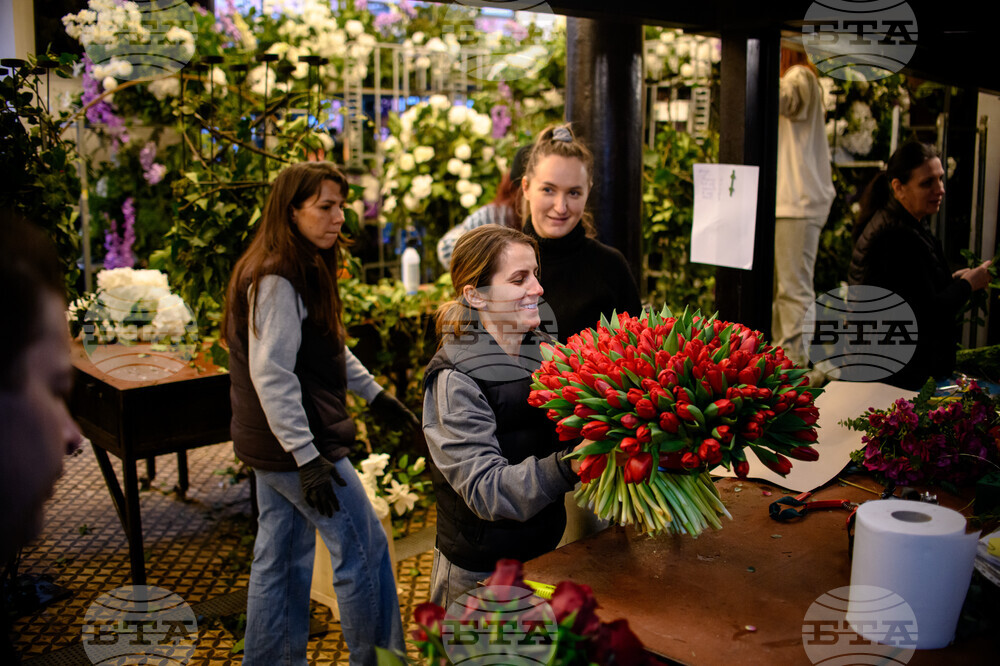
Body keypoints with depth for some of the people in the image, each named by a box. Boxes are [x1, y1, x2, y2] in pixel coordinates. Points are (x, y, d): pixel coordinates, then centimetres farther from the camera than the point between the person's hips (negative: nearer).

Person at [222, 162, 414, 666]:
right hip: (295, 445, -10)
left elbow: (330, 350, 23)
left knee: (280, 558, 17)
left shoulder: (304, 271, 13)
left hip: (273, 447, 10)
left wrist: (374, 394, 22)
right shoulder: (277, 280, -19)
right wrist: (307, 458, -26)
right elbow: (271, 375, -25)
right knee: (363, 549, 1)